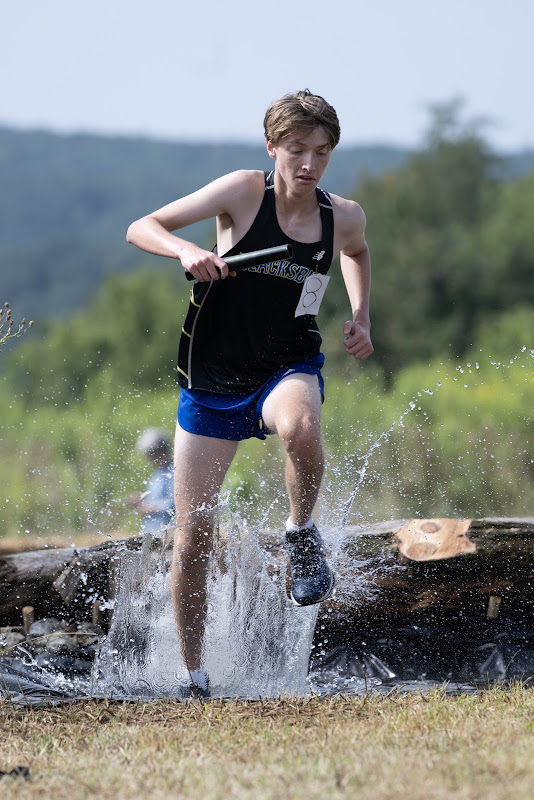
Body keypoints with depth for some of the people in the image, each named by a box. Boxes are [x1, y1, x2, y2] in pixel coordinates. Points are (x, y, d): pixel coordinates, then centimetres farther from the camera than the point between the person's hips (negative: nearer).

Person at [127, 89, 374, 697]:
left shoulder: (343, 217, -3)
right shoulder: (244, 192, -12)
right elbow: (140, 230, -13)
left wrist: (360, 315, 8)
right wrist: (187, 251, -32)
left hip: (287, 368, 1)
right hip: (211, 381, -1)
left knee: (301, 429, -38)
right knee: (193, 533, -1)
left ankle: (301, 535, -9)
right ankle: (192, 676, 15)